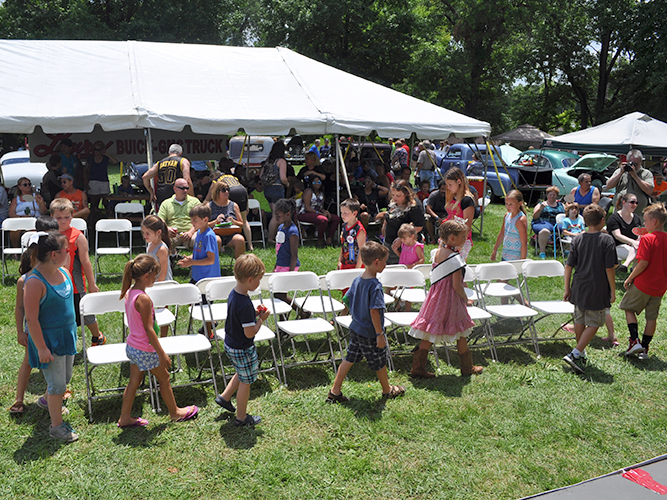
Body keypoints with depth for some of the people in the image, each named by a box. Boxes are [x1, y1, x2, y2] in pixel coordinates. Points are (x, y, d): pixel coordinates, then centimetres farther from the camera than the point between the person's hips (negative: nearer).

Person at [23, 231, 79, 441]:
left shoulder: (64, 272, 1)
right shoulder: (35, 282, -24)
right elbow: (31, 318, -21)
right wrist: (41, 347, -19)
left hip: (66, 335, 8)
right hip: (48, 338, -7)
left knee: (65, 378, 20)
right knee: (57, 383, 2)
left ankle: (51, 403, 47)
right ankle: (56, 425, 18)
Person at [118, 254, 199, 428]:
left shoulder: (129, 293, 0)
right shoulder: (143, 299, -27)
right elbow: (148, 329, -24)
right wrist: (162, 353, -17)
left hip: (132, 346, 8)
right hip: (145, 350, -8)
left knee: (134, 381, 18)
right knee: (164, 378, 11)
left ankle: (125, 418, 28)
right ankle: (175, 412, 28)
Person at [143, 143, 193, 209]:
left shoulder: (160, 163, 18)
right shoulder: (183, 161, 4)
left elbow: (144, 177, 16)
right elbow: (187, 181, -10)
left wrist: (152, 193, 23)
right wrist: (193, 198, -6)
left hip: (160, 199, 5)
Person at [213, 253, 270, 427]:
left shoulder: (233, 294, -4)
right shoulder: (245, 305, -33)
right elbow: (249, 333, -28)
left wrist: (255, 313, -1)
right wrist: (261, 319, -14)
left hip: (230, 345, 8)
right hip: (243, 350, -8)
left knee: (242, 374, 31)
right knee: (245, 381, 12)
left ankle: (224, 397, 43)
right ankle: (241, 418, 28)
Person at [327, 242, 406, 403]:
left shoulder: (357, 280, 1)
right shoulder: (375, 285, -24)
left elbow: (347, 300, 11)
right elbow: (374, 311, -27)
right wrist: (380, 333, -21)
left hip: (355, 329, 8)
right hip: (370, 333, -8)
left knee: (350, 358, 16)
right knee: (379, 362, 12)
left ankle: (335, 391, 20)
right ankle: (388, 390, 33)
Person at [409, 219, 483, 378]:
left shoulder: (438, 252, 3)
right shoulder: (455, 258, -20)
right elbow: (457, 285, -19)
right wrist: (466, 299, -4)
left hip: (436, 296, 7)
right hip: (450, 299, -7)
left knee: (429, 334, 10)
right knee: (460, 332, 11)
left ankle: (418, 368, 12)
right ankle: (467, 368, 26)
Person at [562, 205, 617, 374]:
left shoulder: (577, 239, 1)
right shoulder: (607, 240, -11)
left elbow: (568, 266, 1)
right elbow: (609, 268, -12)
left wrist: (567, 289, 9)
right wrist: (613, 290, -2)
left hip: (579, 288, 5)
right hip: (597, 290, -5)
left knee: (580, 321, 18)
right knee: (594, 323, 4)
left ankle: (581, 353, 34)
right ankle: (575, 354, -8)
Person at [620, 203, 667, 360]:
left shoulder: (647, 239, -16)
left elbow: (643, 263, -20)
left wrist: (629, 279, -10)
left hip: (643, 284, -6)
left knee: (629, 308, 13)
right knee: (652, 317, 12)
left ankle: (635, 341, 2)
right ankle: (644, 348, 18)